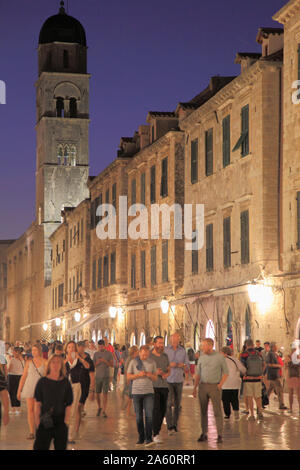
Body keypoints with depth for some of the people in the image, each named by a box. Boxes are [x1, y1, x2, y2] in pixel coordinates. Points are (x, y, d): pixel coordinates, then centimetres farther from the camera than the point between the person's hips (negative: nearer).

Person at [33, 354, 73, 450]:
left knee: (60, 447, 4)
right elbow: (37, 403, 2)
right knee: (40, 447, -3)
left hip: (60, 421, 1)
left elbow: (68, 405, 2)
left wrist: (66, 421, -6)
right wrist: (37, 421, -4)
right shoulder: (42, 382, 0)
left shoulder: (65, 382, 1)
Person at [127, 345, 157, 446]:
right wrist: (138, 375, -14)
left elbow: (155, 378, 9)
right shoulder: (133, 362, 0)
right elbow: (128, 377, 2)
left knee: (149, 415, -9)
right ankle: (141, 438, 13)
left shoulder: (152, 362, 4)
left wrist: (150, 375, -14)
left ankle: (148, 438, -4)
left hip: (149, 392, 0)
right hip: (136, 392, 0)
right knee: (139, 416, 4)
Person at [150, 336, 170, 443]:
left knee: (163, 410, 7)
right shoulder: (149, 356, -6)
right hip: (153, 387, -5)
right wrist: (154, 373, -20)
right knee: (156, 410, -11)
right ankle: (155, 434, -9)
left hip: (164, 386, 6)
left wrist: (166, 374, -6)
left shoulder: (165, 356, 11)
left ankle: (157, 429, 23)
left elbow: (169, 370, 17)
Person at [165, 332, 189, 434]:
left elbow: (187, 364, 10)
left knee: (177, 404, 9)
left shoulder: (183, 351, 7)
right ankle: (170, 426, -16)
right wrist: (169, 365, -20)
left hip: (179, 380, 4)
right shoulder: (165, 350, -3)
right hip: (168, 380, -4)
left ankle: (175, 425, 20)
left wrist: (183, 365, -12)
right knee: (169, 403, -13)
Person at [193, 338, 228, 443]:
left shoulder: (220, 357, -1)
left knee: (217, 411, -5)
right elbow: (198, 373, 13)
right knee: (203, 411, 6)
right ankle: (204, 434, 14)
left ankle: (220, 435, -2)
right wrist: (195, 387, 7)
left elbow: (225, 372, 3)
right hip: (203, 386, 4)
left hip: (215, 386, -3)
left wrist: (220, 384, -9)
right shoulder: (201, 358, 8)